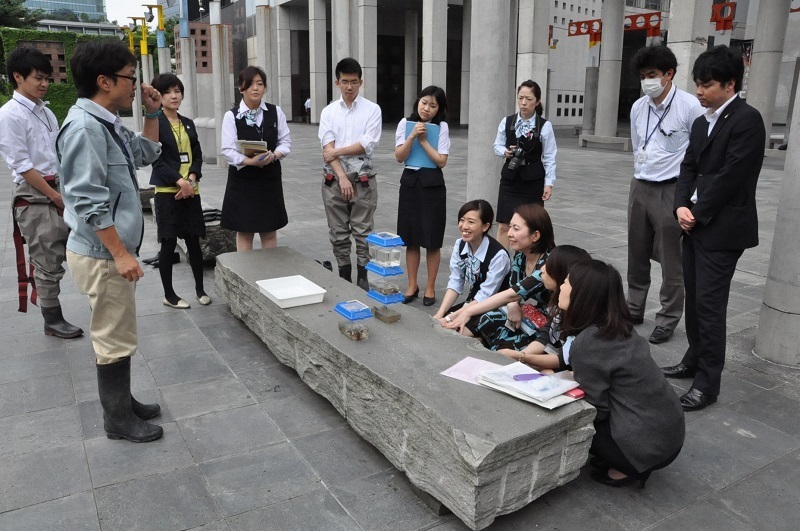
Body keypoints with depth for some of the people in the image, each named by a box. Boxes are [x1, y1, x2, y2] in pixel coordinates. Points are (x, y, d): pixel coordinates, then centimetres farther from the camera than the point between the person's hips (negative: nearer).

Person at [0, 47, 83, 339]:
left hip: (61, 191, 7)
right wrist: (55, 196, -13)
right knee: (49, 263, 1)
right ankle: (53, 320, 16)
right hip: (34, 197, -7)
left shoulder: (46, 113, 12)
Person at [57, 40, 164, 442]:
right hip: (102, 254, -10)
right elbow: (89, 201, -23)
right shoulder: (85, 127, -19)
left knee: (117, 333, 19)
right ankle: (118, 419, 17)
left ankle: (122, 402, 33)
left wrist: (152, 113, 13)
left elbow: (146, 153, 27)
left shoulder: (107, 123, 10)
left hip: (112, 250, 10)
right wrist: (121, 253, -22)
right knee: (115, 339, 2)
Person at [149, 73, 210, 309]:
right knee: (169, 243, 2)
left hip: (191, 190, 5)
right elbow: (156, 160, -9)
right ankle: (169, 294, 14)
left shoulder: (188, 123, 13)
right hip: (167, 192, -4)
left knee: (194, 241, 7)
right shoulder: (155, 123, -3)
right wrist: (179, 181, -17)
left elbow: (198, 155, 10)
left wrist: (192, 178, -8)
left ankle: (200, 289, 20)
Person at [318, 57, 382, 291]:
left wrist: (337, 151, -7)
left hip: (363, 180, -2)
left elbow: (368, 144, -11)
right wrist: (342, 177, -15)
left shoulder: (372, 109, 0)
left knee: (363, 233, 1)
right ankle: (344, 278, 20)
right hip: (334, 179, 3)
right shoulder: (329, 111, 6)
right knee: (338, 234, 9)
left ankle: (364, 279, 10)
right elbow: (328, 148, -5)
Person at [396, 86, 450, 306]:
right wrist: (413, 135, -16)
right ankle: (412, 285, 20)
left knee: (432, 240, 3)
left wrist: (424, 140, -13)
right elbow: (399, 156, -5)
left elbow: (441, 161, -9)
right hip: (410, 181, 2)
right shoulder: (405, 123, 3)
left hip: (432, 184, -2)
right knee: (411, 239, 8)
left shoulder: (441, 127, -2)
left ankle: (430, 287, 15)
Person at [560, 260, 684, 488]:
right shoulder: (617, 327, 3)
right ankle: (629, 463, 14)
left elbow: (596, 409, -15)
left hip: (648, 444, -8)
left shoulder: (587, 343, -22)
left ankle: (627, 468, 7)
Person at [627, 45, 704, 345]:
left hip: (672, 190, -6)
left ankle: (668, 320, 15)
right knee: (636, 254, 14)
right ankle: (634, 309, 29)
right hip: (640, 187, 6)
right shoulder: (638, 107, 6)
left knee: (671, 260, 1)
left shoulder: (689, 106, -11)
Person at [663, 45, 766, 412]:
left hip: (722, 228, -8)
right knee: (694, 298, 14)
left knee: (709, 304, -6)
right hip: (695, 225, 8)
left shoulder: (747, 119, -12)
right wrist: (681, 206, -5)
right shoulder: (701, 123, 15)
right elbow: (688, 168, 11)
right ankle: (694, 360, 28)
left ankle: (707, 383, 3)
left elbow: (730, 176, -17)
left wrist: (698, 214, -11)